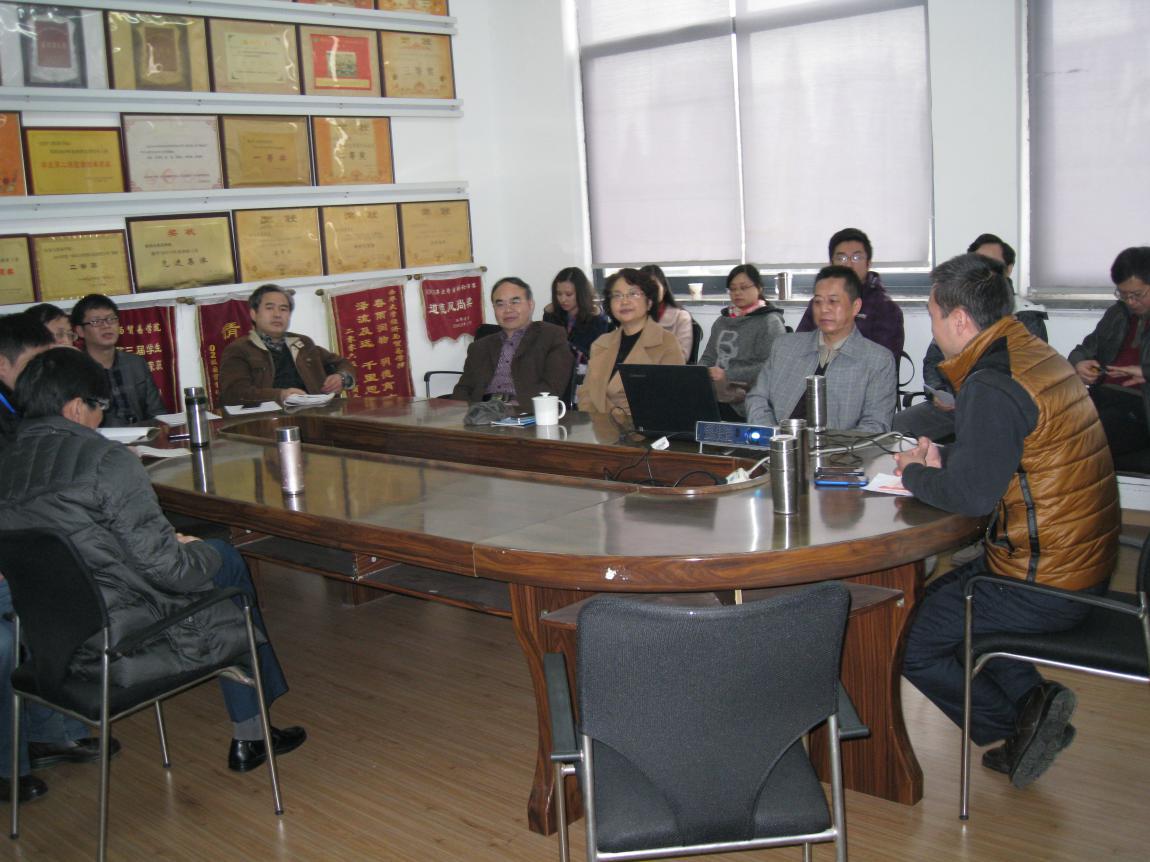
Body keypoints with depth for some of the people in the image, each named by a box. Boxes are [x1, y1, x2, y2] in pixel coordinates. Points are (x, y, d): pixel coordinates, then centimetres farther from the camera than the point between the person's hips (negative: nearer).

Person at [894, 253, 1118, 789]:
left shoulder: (992, 386, -22)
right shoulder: (1035, 355, 8)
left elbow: (972, 493, -27)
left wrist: (915, 475, -8)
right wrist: (937, 460, 5)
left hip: (1041, 584, -10)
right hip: (1083, 565, 10)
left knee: (909, 643, 3)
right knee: (938, 600, 27)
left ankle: (1016, 724, 8)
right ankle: (1030, 700, 14)